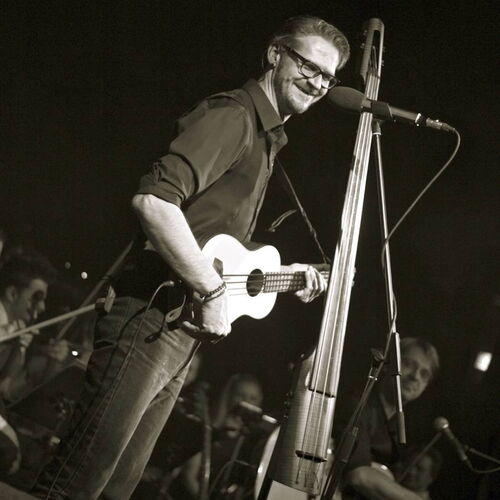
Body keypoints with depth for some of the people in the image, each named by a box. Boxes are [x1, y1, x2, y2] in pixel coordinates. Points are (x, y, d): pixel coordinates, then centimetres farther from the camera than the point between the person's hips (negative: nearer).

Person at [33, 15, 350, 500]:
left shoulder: (266, 137, 22)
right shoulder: (232, 115, -9)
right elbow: (153, 199, -24)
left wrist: (281, 273, 18)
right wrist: (213, 289, -20)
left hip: (184, 332, 10)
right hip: (150, 320, -10)